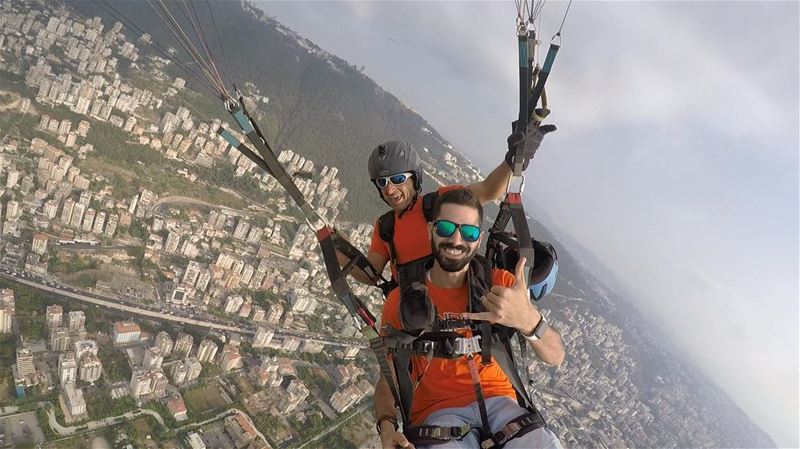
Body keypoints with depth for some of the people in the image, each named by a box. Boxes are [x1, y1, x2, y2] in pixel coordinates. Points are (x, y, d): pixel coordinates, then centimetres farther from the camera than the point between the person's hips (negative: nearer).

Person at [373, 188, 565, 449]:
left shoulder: (499, 284, 0)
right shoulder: (401, 302, -1)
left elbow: (555, 358, -8)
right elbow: (387, 379, 6)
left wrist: (529, 321, -30)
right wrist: (386, 426, -15)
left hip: (495, 399, 2)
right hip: (436, 411, -1)